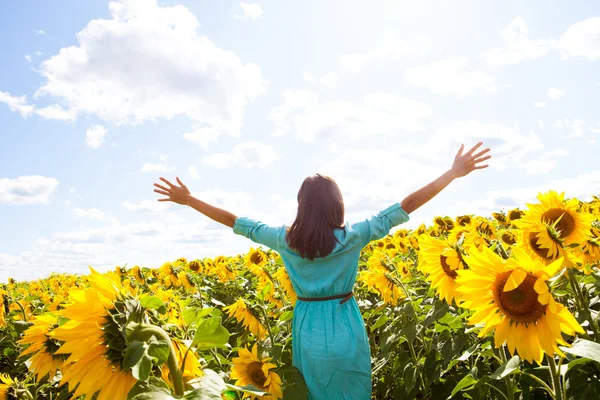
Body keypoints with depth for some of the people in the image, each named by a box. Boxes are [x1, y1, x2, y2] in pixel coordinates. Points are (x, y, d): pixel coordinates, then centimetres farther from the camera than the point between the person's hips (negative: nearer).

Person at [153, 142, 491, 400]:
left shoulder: (285, 240, -5)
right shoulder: (353, 237, -11)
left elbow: (234, 221, 2)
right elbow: (407, 206, -11)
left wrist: (187, 199, 13)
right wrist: (455, 172, -7)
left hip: (308, 330, 2)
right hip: (345, 330, -2)